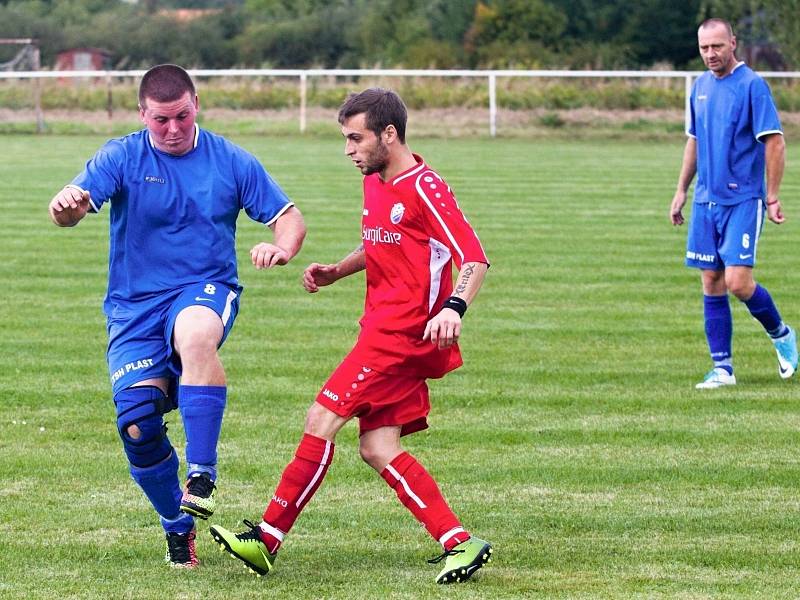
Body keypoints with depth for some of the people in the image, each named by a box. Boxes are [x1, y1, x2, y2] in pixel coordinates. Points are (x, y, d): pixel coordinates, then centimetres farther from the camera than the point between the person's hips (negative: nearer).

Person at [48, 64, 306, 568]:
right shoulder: (122, 158, 0)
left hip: (206, 291, -1)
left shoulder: (231, 161, 4)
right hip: (134, 305, 1)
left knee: (196, 333, -39)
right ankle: (179, 526, 13)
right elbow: (76, 203, -16)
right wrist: (66, 206, -42)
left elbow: (289, 217, 7)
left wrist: (282, 248, -17)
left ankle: (202, 474, -33)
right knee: (137, 424, -13)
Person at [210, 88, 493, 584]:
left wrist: (454, 308, -35)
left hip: (403, 331, -10)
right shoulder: (375, 182, 14)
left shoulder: (424, 189, -14)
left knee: (323, 419, -10)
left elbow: (475, 259, -18)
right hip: (383, 331, 10)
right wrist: (336, 271, 13)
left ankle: (268, 538, -6)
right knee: (377, 447, 1)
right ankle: (460, 543, 0)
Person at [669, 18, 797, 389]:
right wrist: (681, 191, 18)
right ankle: (722, 368, 9)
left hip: (743, 199, -6)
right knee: (712, 284, 4)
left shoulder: (752, 86, -10)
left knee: (738, 282, -13)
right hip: (706, 200, 6)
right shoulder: (700, 86, 11)